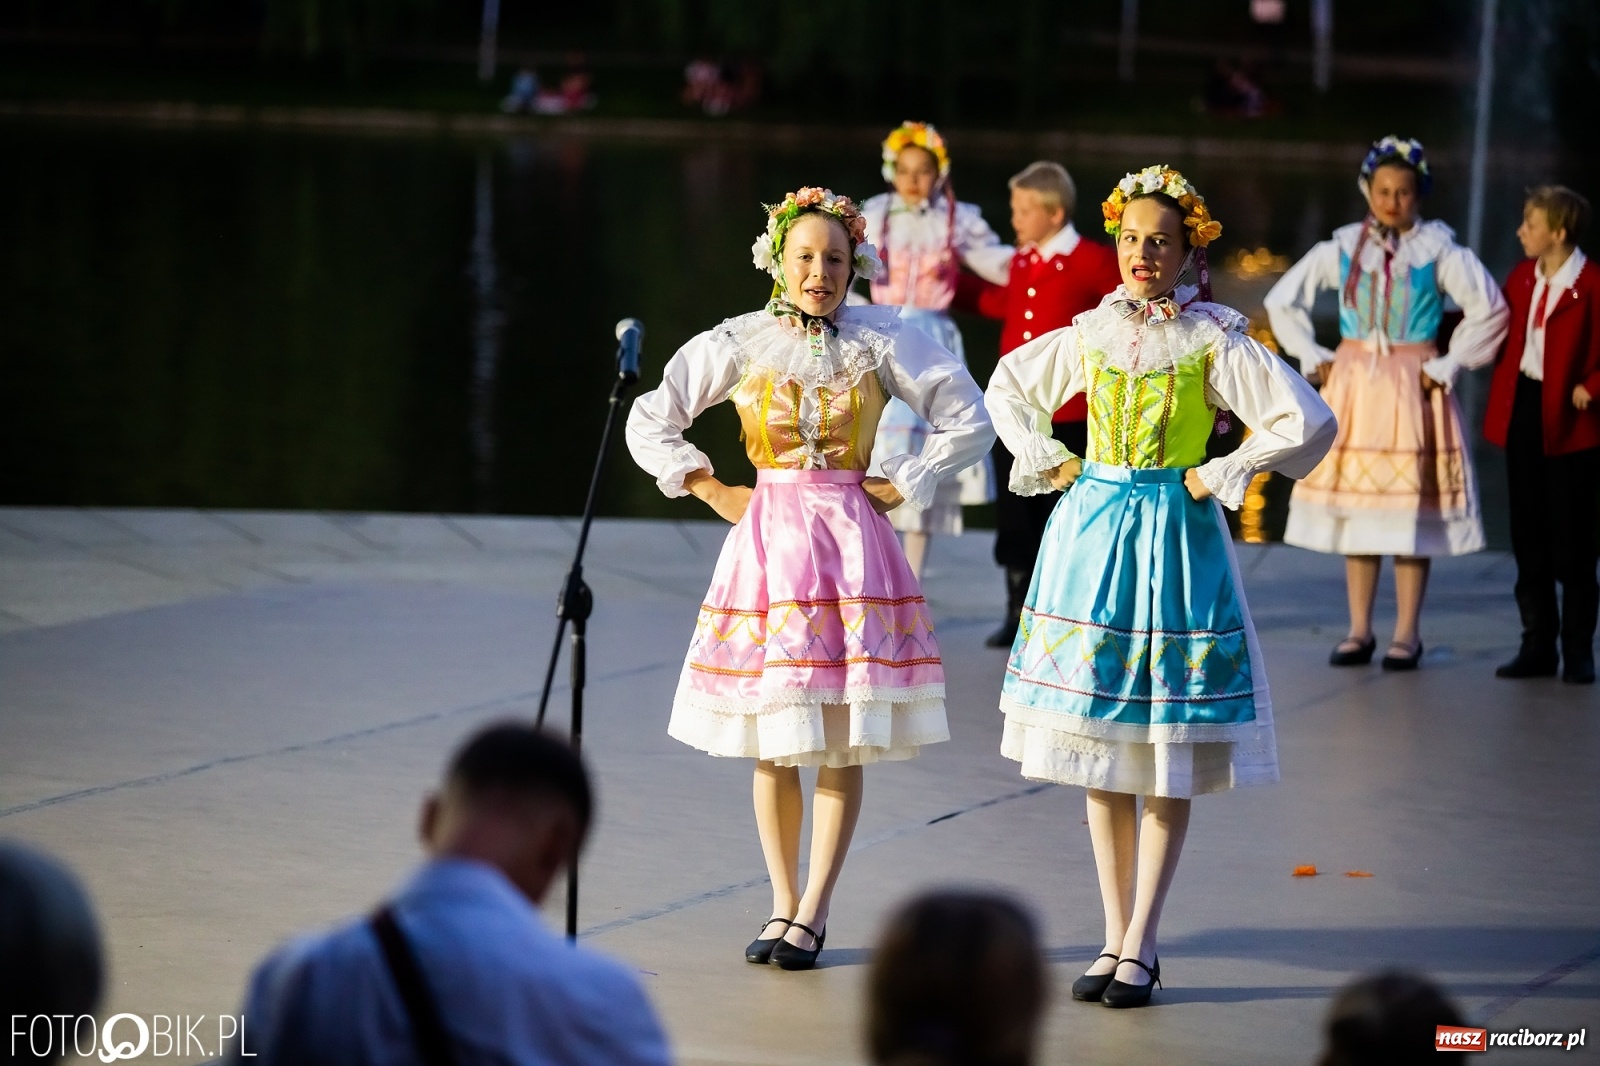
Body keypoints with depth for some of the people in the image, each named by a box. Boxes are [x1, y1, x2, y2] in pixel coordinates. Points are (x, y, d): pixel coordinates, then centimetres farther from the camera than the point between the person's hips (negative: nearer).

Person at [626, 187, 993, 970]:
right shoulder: (738, 344, 1)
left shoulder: (881, 342, 1)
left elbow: (969, 421, 5)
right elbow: (650, 423, 6)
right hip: (768, 539, 1)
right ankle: (783, 906, 12)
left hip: (851, 538, -1)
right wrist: (711, 491, 2)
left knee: (843, 742, -3)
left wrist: (901, 488, 0)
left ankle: (811, 914, 1)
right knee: (772, 742, 2)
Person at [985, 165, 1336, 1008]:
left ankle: (1139, 948, 1)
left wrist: (1219, 476, -8)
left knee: (1168, 762, -2)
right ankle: (1115, 940, 12)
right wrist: (1048, 463, 10)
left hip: (1175, 539, -4)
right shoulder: (1090, 334, 6)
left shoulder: (1214, 341, -6)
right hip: (1091, 533, 4)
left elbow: (1307, 422, -12)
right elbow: (1007, 388, 22)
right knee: (1100, 755, 6)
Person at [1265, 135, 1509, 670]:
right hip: (1354, 386, 3)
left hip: (1411, 390, -3)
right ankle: (1359, 631, 10)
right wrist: (1312, 357, 6)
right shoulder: (1343, 249, 6)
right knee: (1356, 504, 4)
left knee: (1410, 506, -3)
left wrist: (1448, 366, -9)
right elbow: (1282, 299, 13)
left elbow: (1489, 309, -8)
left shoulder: (1438, 250, -3)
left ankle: (1407, 635, 3)